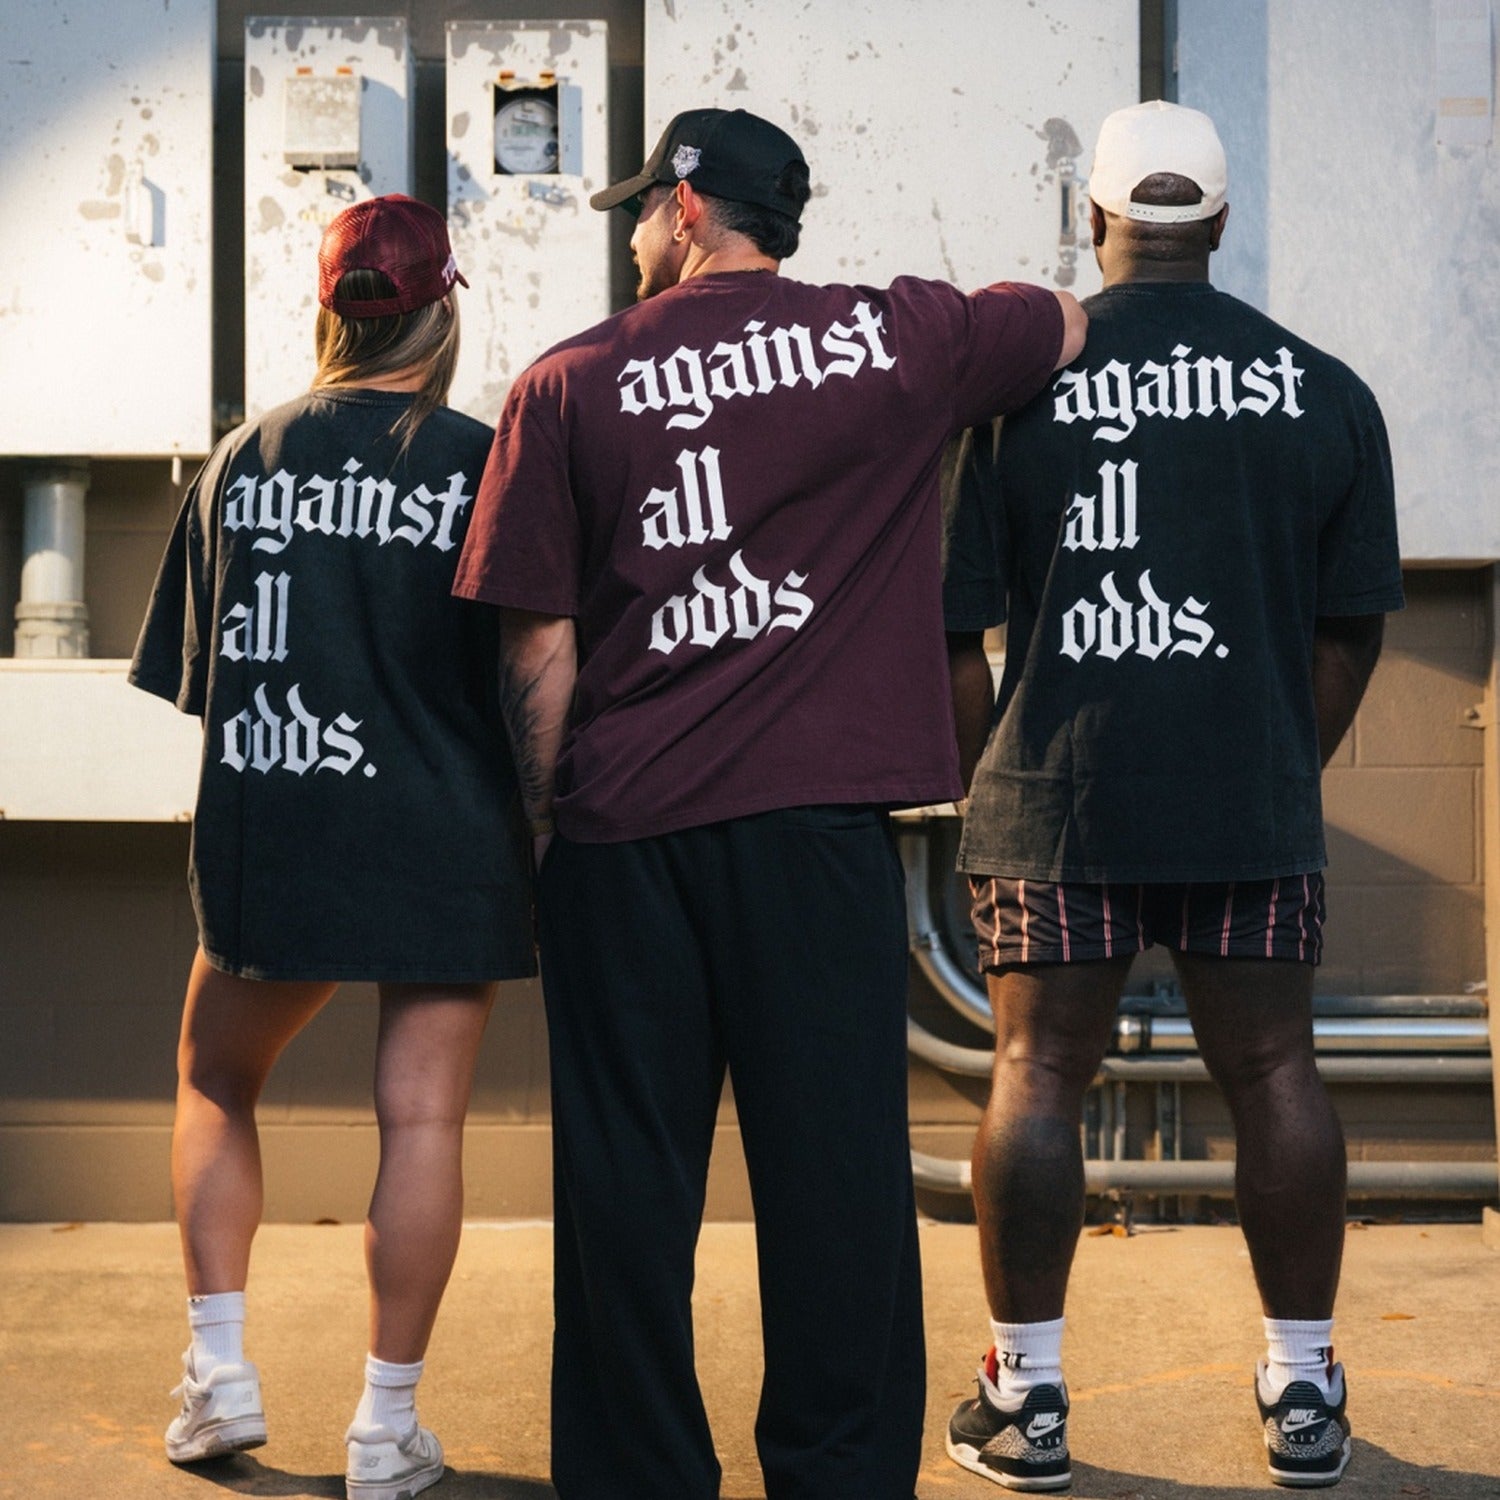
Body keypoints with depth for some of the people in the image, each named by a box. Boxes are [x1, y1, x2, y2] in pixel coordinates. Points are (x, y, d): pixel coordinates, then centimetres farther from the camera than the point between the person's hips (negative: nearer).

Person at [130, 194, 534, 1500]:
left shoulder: (241, 461, 4)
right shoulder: (480, 461, -5)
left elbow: (193, 676, 9)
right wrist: (543, 800, 10)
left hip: (265, 831, 3)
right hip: (445, 837, -2)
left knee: (217, 1080, 22)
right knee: (422, 1115, 4)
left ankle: (219, 1373, 21)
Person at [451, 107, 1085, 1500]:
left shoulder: (568, 383, 3)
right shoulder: (896, 337, 4)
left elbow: (536, 653, 0)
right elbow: (1081, 322, 22)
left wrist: (542, 823, 9)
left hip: (620, 825, 0)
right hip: (819, 817, 0)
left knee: (628, 1173, 10)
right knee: (835, 1162, 7)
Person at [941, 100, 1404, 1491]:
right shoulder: (1325, 391, 3)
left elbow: (952, 629, 0)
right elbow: (1351, 625, 7)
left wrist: (986, 777, 13)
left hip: (1054, 798, -1)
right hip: (1252, 804, 2)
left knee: (1038, 1073, 6)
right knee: (1271, 1073, 11)